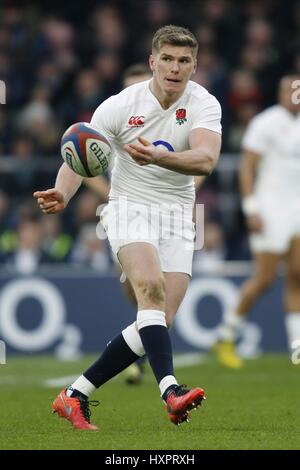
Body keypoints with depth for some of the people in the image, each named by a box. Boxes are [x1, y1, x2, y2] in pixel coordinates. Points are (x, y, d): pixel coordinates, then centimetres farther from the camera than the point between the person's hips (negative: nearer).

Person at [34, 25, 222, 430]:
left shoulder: (204, 105, -8)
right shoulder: (120, 106, -9)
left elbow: (206, 159, -27)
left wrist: (159, 157, -46)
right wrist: (64, 193, -27)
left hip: (177, 215, 3)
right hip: (130, 208, -3)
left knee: (156, 323, -5)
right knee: (151, 286, -31)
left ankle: (76, 395, 5)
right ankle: (170, 390, -44)